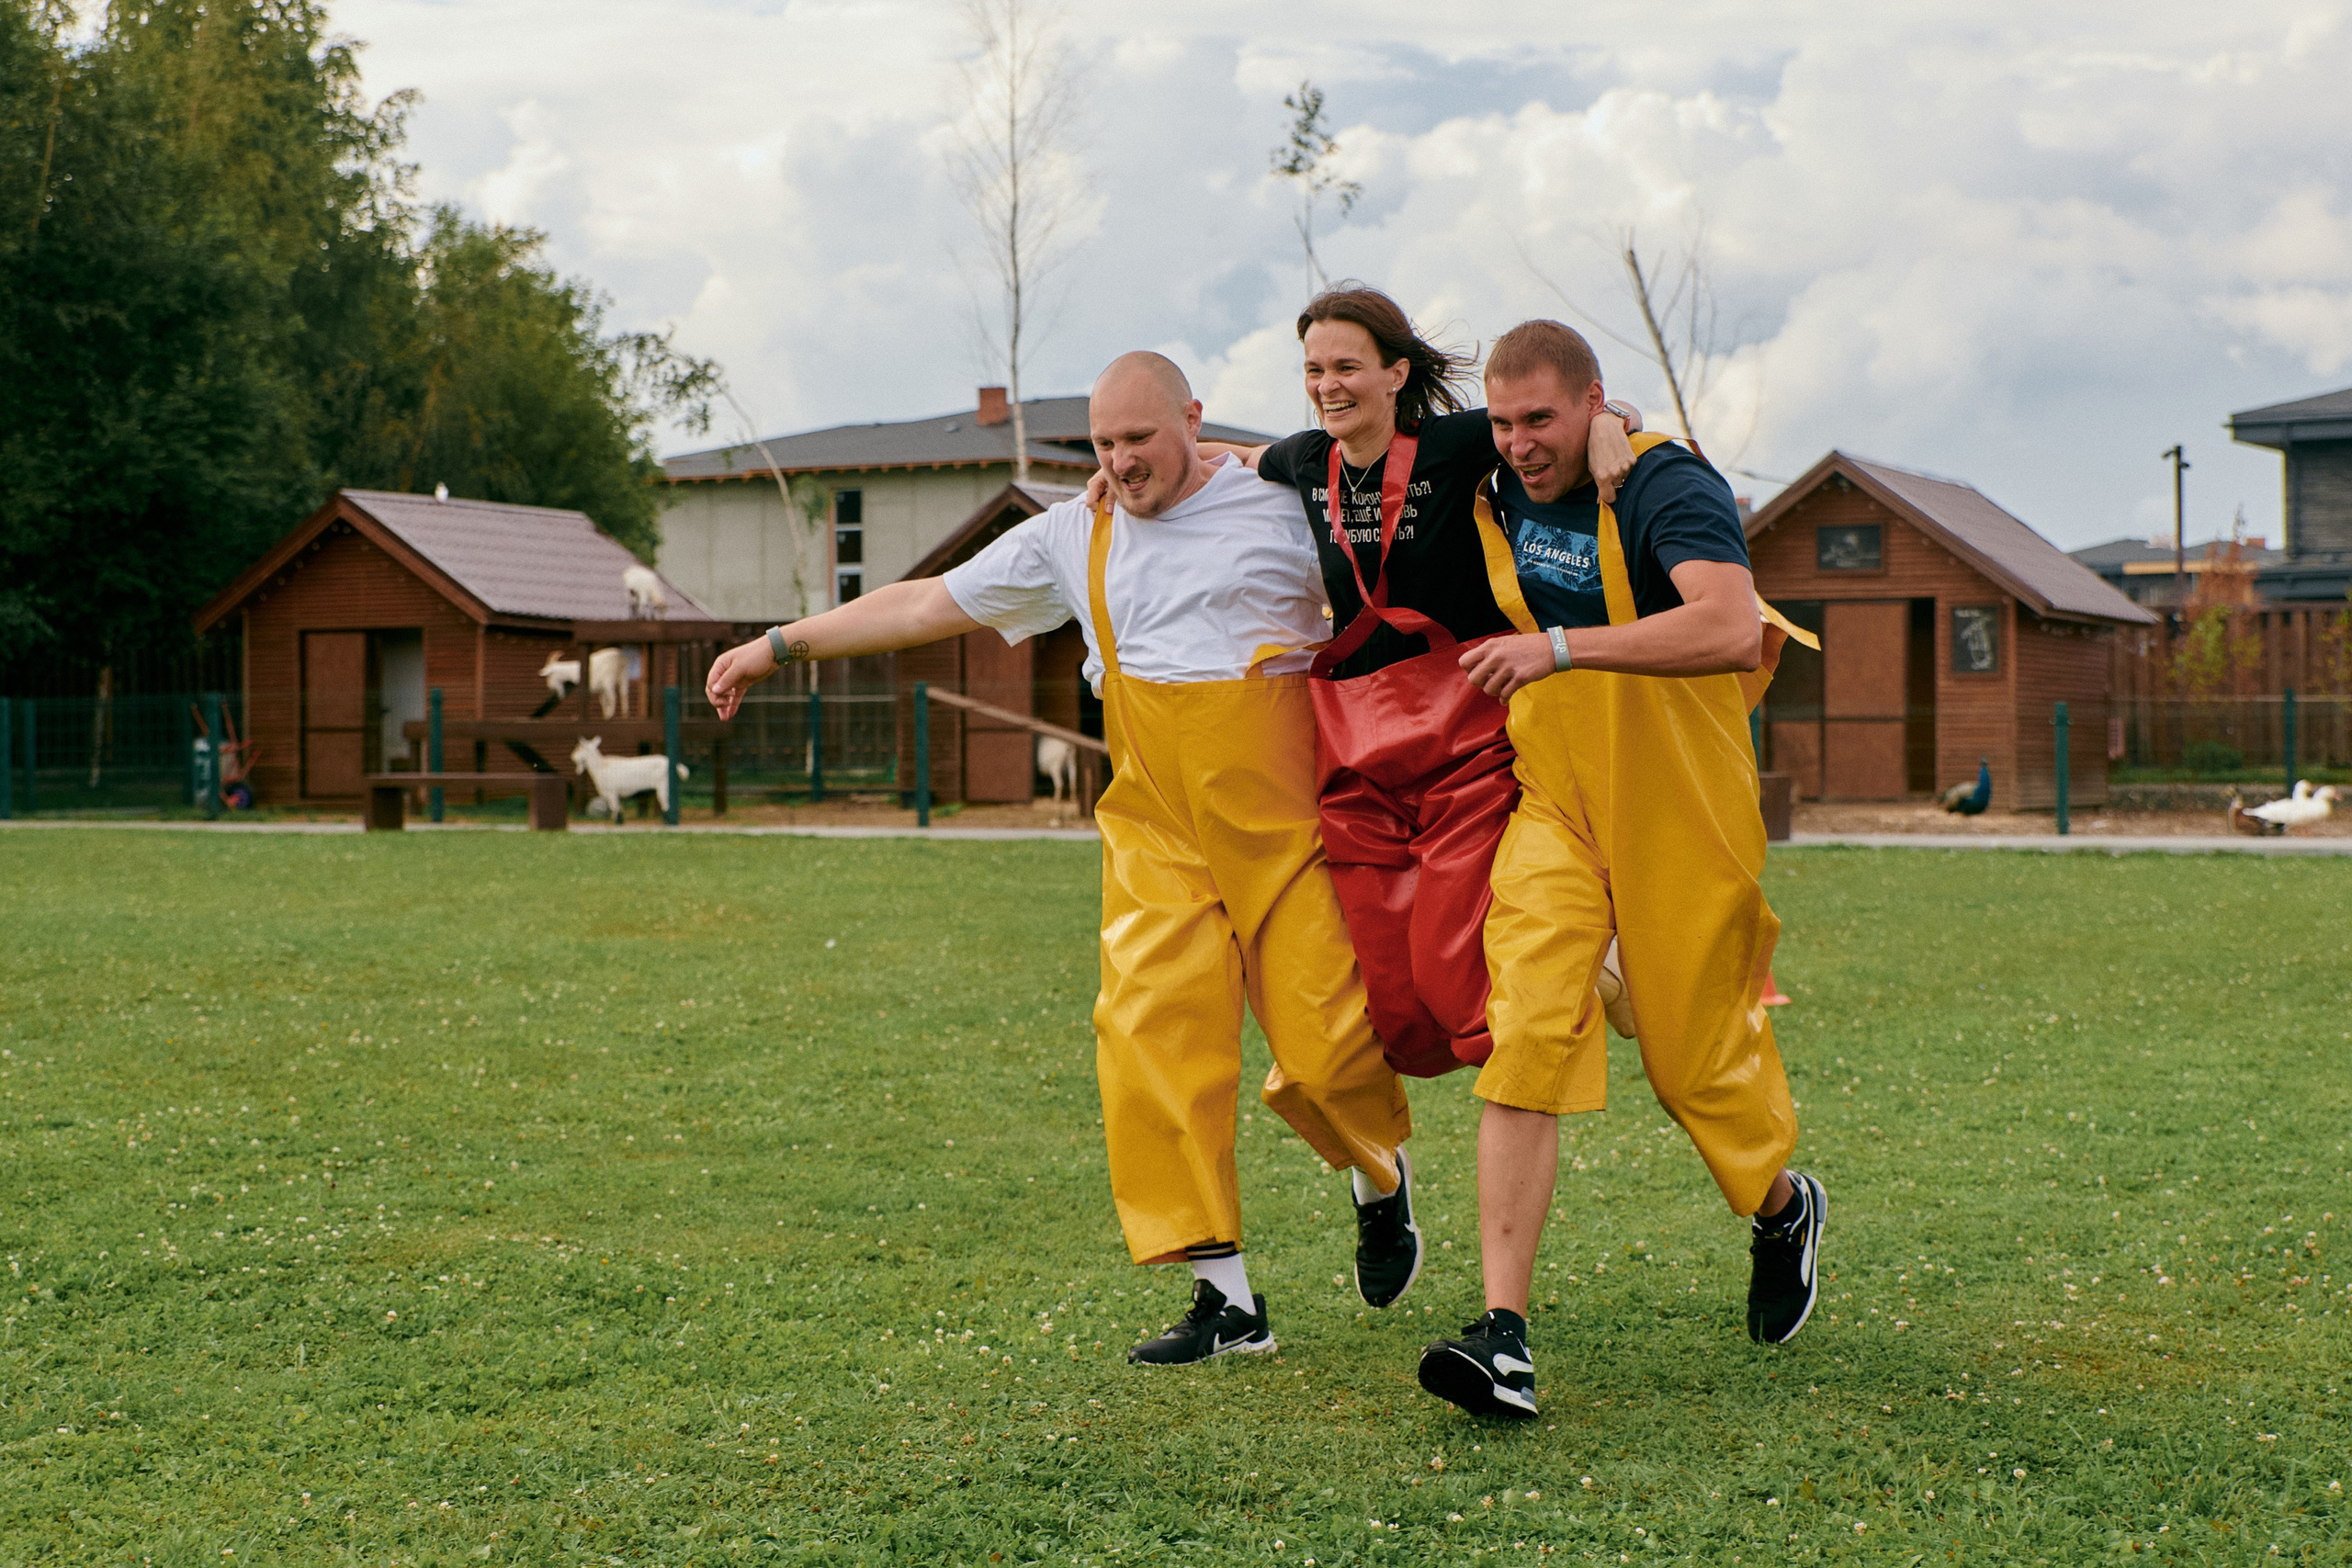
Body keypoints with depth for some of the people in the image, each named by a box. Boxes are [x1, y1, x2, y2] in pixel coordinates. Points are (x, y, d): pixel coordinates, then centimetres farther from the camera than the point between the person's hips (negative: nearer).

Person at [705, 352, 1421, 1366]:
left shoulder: (1286, 506, 1)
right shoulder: (1073, 538, 10)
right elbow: (929, 604, 13)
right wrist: (780, 645, 13)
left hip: (1285, 823, -3)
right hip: (1156, 834, 3)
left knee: (1325, 1043, -5)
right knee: (1151, 1034, -12)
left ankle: (1383, 1178, 31)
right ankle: (1226, 1298, -6)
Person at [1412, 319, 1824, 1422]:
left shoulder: (1669, 490, -17)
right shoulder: (1494, 491, 2)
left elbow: (1732, 627, -36)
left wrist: (1562, 647, -37)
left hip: (1681, 815, -4)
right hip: (1551, 804, 4)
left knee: (1697, 1058, 8)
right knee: (1526, 1037, -15)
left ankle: (1782, 1209, 43)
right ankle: (1504, 1333, -20)